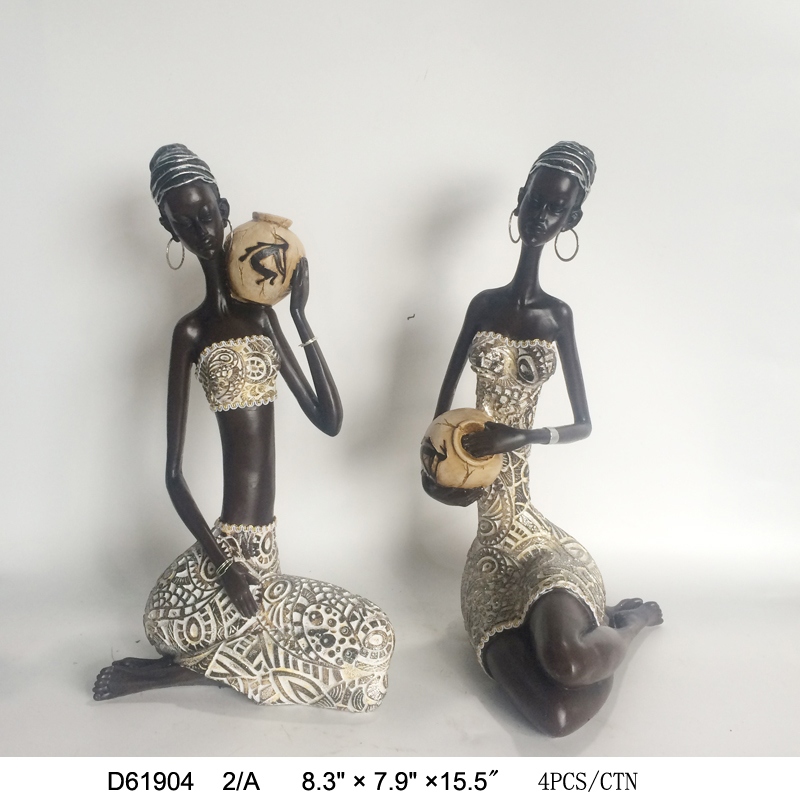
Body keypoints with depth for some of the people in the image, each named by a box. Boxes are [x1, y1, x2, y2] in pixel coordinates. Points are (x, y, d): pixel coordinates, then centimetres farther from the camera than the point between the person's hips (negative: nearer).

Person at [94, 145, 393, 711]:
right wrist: (222, 564, -19)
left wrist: (301, 317, -4)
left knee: (374, 636, 7)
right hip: (226, 550, -6)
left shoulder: (260, 314, 9)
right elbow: (174, 473, -10)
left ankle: (197, 666, 8)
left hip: (261, 555, 6)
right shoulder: (192, 331, -7)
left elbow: (329, 419, 1)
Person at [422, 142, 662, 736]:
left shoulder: (557, 316, -1)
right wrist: (431, 460, -7)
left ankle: (629, 619, 14)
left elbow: (584, 424, 2)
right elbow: (444, 401, 9)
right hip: (493, 539, 1)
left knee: (568, 661, -25)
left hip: (527, 525, -1)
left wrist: (522, 436, -16)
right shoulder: (484, 304, 3)